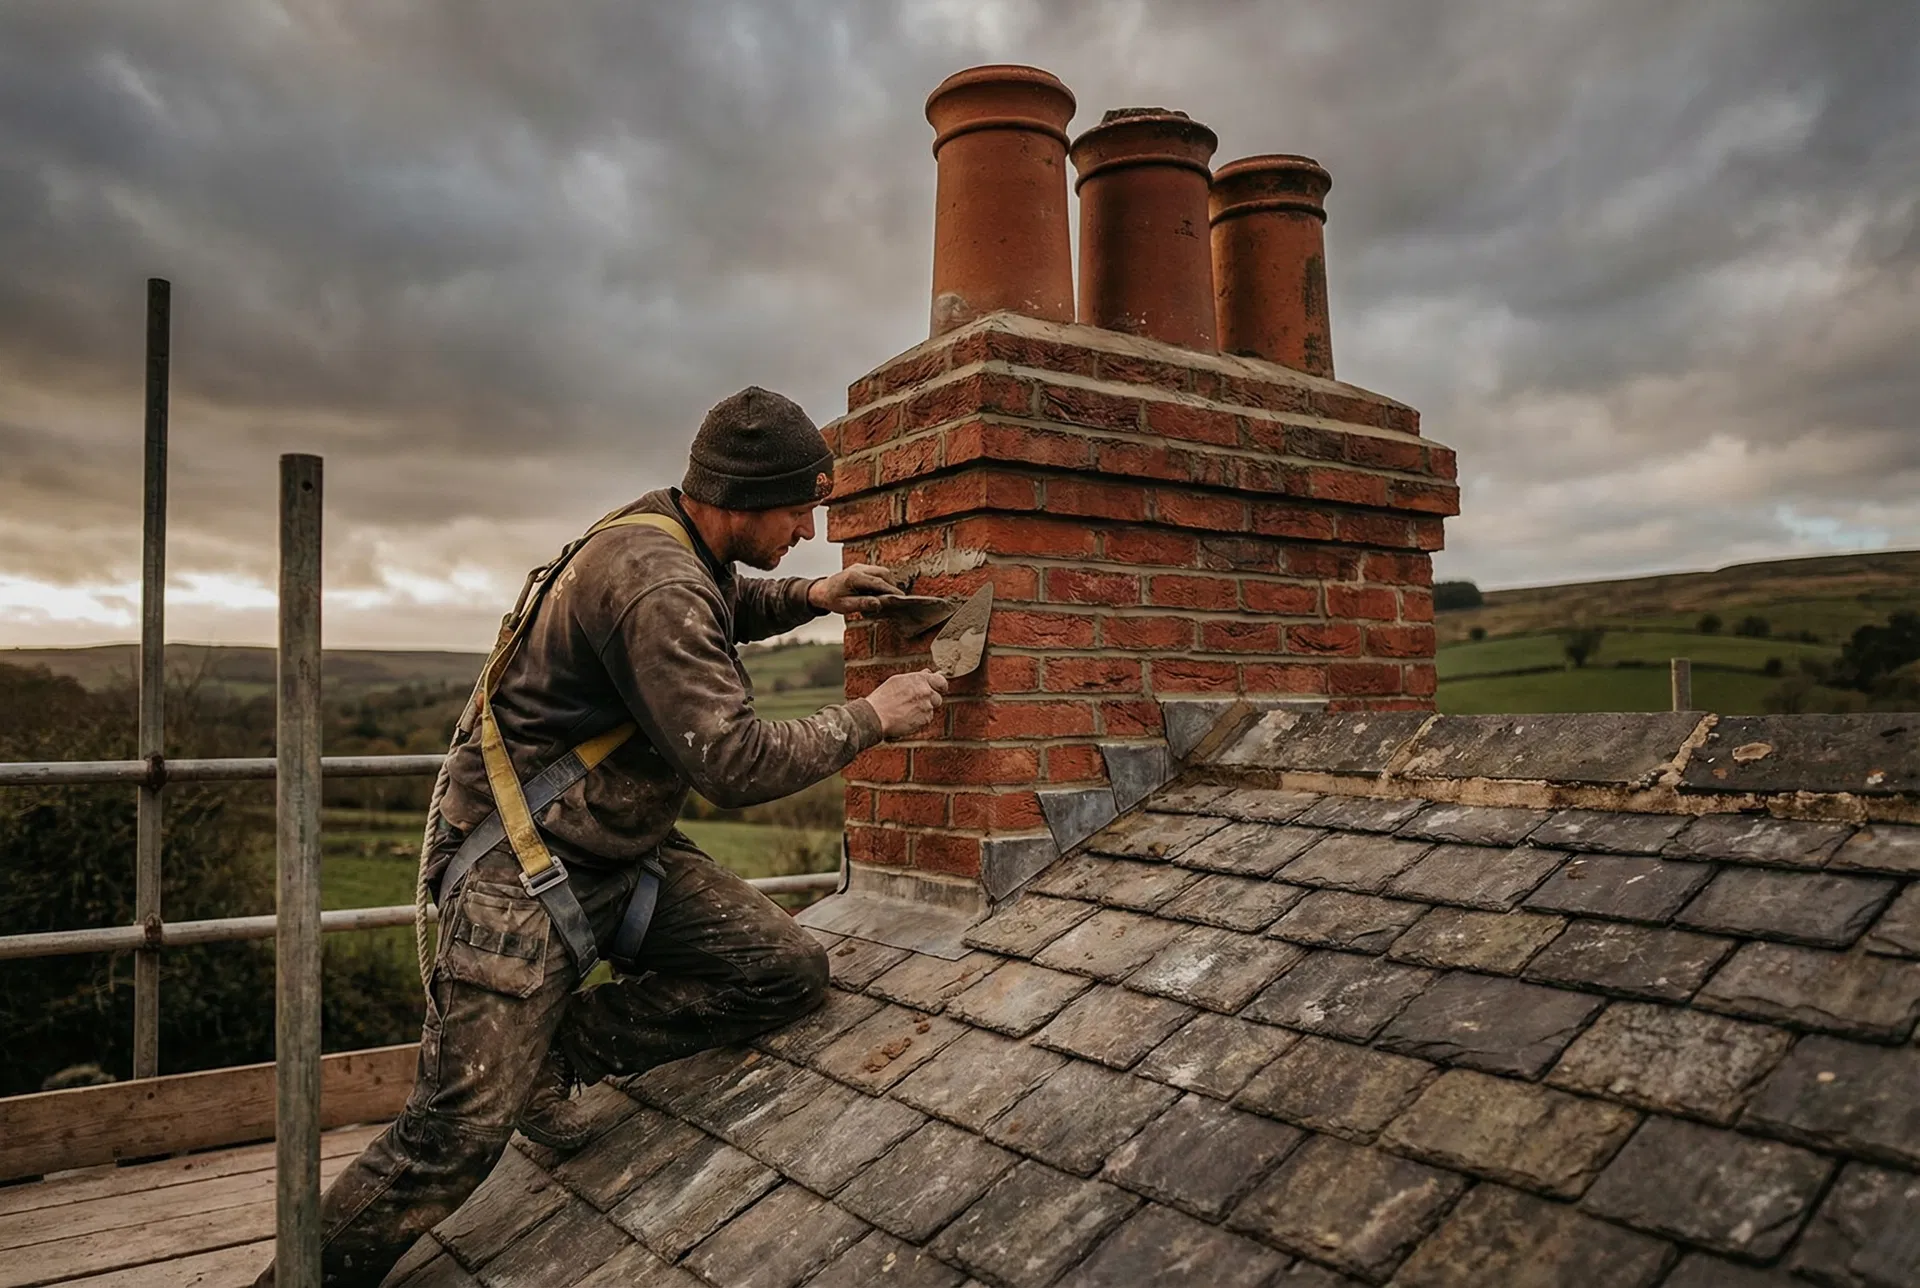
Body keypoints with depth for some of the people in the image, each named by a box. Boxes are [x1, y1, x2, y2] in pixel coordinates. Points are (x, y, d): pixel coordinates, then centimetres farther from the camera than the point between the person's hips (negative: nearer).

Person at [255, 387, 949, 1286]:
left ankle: (557, 1054, 7)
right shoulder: (654, 584, -25)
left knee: (788, 972, -5)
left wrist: (807, 597, 13)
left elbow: (721, 608, 30)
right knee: (461, 1132, -10)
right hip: (521, 863, -9)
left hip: (623, 850, 9)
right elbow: (737, 764, -26)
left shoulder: (677, 539, 4)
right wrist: (872, 719, -13)